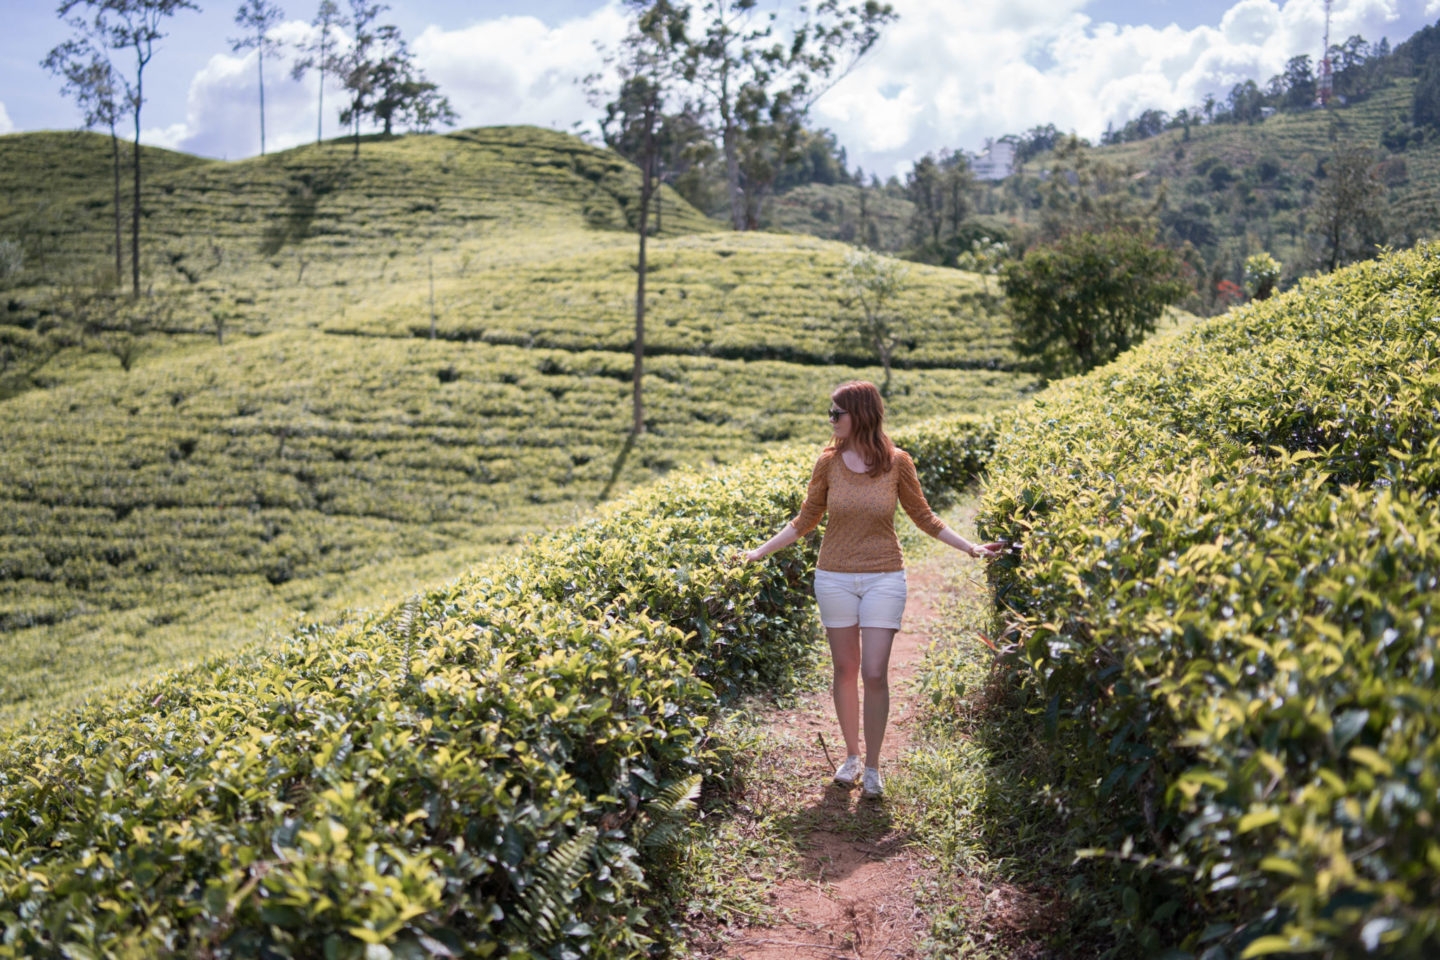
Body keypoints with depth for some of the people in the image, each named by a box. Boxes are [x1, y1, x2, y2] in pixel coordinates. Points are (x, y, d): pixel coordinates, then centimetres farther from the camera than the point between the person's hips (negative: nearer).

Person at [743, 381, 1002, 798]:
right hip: (835, 577, 2)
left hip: (883, 578, -2)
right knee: (845, 669, 8)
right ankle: (851, 755, 25)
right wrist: (760, 551, 3)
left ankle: (872, 767, 7)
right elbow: (805, 521, 8)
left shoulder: (897, 462, -4)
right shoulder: (828, 462, 0)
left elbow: (924, 517, 6)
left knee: (874, 674, -6)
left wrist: (970, 547, -2)